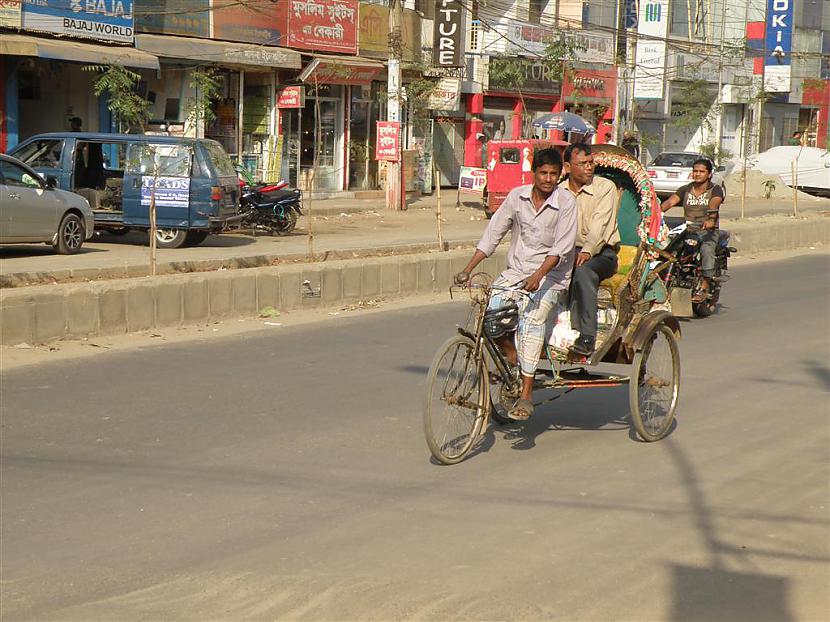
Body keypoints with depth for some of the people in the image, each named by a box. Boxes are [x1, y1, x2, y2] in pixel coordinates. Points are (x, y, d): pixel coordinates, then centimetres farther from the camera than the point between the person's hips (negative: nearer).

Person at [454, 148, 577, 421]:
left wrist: (537, 276, -32)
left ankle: (525, 395, -27)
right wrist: (467, 270, -5)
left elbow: (561, 247, -17)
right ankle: (511, 356, 9)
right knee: (487, 309, -22)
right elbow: (493, 233, 2)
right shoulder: (517, 196, 1)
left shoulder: (566, 203, -9)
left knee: (531, 317, -29)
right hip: (516, 270, 4)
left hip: (550, 275, -4)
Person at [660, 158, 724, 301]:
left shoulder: (715, 190, 4)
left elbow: (714, 205, -17)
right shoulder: (685, 190, 16)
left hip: (707, 230, -4)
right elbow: (670, 202, 0)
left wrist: (710, 219, -40)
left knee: (707, 249, -35)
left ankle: (704, 288, -32)